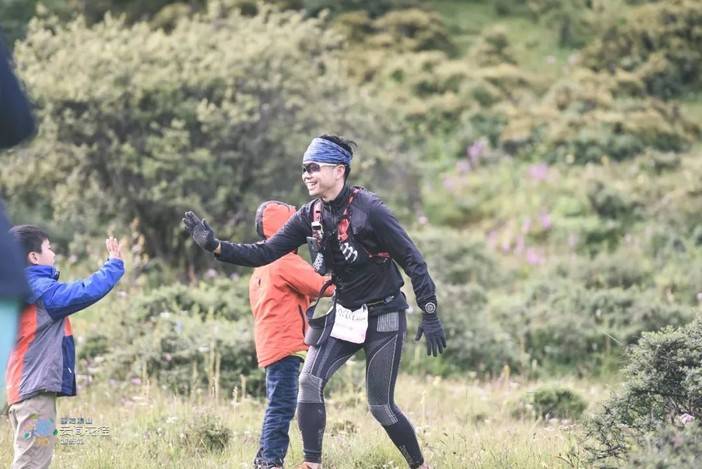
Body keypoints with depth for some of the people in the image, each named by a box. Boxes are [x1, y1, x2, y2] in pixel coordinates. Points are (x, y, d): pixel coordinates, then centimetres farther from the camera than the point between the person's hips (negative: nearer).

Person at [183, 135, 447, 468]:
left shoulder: (367, 209, -19)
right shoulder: (311, 216, 0)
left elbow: (412, 260, -17)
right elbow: (264, 254, -2)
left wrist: (430, 316, -19)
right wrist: (215, 246, -17)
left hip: (383, 318, -6)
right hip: (343, 314, 6)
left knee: (381, 406, -4)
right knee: (310, 382, -10)